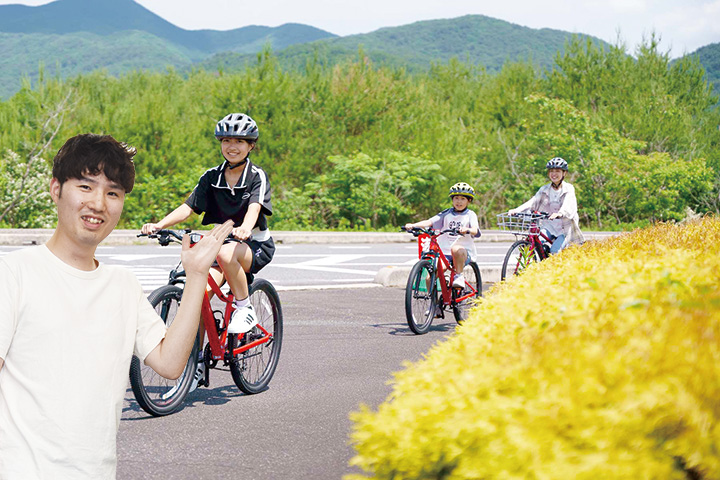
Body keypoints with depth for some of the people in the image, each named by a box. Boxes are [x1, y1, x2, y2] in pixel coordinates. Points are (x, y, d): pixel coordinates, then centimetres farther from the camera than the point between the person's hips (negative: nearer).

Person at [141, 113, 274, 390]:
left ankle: (245, 309, -16)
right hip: (220, 240, 4)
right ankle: (196, 361, -10)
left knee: (226, 253, -38)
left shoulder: (257, 176, -7)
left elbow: (255, 207, -25)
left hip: (255, 245, -4)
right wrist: (159, 225, -21)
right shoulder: (211, 177, 4)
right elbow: (188, 208, -4)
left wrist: (244, 228, -47)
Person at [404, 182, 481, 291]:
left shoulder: (470, 215, 6)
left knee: (456, 249, -38)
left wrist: (466, 229, -37)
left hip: (464, 252, -3)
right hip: (445, 252, 3)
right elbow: (430, 222, 0)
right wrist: (412, 225, -17)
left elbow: (475, 230, -13)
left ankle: (459, 275, -17)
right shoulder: (446, 214, 12)